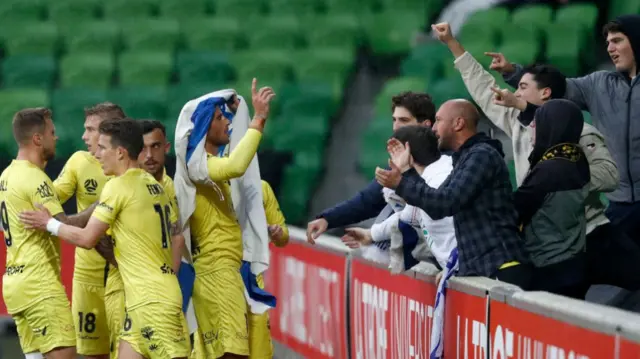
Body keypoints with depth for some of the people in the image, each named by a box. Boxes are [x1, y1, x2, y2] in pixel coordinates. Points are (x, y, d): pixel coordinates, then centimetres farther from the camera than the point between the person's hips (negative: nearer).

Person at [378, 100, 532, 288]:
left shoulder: (482, 155, -10)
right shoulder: (466, 159, 21)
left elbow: (447, 202, -19)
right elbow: (436, 207, 23)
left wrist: (400, 183, -14)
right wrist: (406, 171, 21)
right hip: (480, 270, 10)